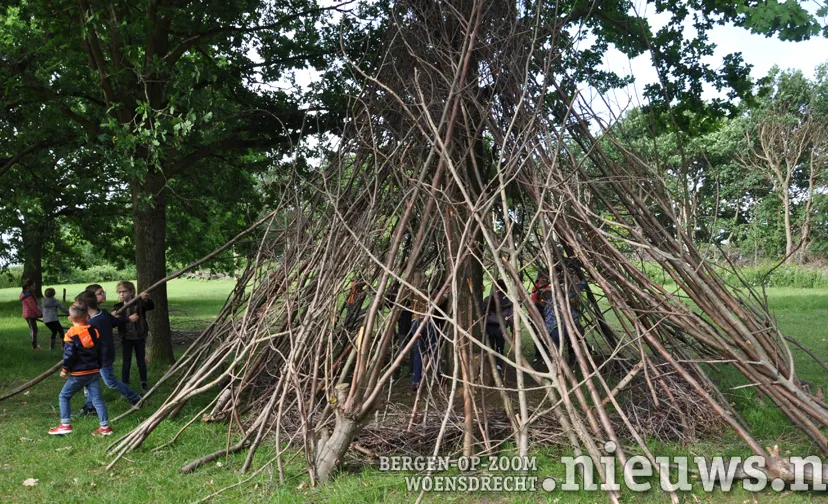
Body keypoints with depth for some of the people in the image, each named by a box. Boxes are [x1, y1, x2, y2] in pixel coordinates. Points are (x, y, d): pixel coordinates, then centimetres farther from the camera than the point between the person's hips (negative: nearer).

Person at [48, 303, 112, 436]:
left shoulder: (71, 334, -11)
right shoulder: (94, 331, 6)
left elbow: (69, 354, -13)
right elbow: (100, 351, 13)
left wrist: (65, 369, 2)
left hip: (78, 374, -5)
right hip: (94, 372, 5)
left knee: (64, 396, 11)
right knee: (97, 398, 7)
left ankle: (65, 425, 9)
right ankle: (105, 426, 5)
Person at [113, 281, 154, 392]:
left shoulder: (139, 303, -8)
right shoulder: (119, 307, 1)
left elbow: (151, 307, -25)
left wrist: (146, 299, -48)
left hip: (139, 337, -1)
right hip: (126, 338, 1)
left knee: (141, 361, 12)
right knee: (126, 363, 7)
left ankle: (144, 383, 26)